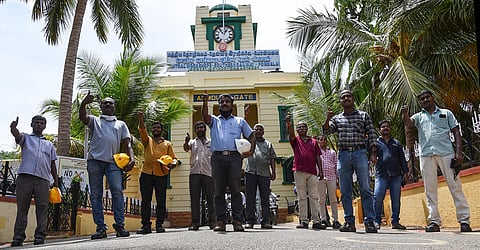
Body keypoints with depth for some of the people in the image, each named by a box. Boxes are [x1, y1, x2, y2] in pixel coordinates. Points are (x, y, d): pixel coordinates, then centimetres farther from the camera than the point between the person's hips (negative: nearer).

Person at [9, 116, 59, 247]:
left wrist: (56, 181, 15)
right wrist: (13, 126, -32)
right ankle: (18, 236, 1)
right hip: (25, 177, -2)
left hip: (43, 179, 2)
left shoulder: (49, 144, 24)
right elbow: (16, 135, -8)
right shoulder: (25, 138, 17)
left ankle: (40, 236, -1)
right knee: (22, 207, -1)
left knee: (42, 208, -3)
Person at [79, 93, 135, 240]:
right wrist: (84, 104, -24)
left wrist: (131, 158, -5)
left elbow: (127, 144, 13)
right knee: (96, 195, -1)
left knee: (117, 191, -14)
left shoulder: (121, 124, 22)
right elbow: (82, 117, -4)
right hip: (95, 161, 0)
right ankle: (101, 228, 2)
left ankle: (120, 225, -11)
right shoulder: (95, 121, 19)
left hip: (113, 162, 0)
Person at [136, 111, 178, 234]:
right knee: (145, 200, -1)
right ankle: (146, 225, 3)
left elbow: (173, 158, 10)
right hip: (146, 173, 1)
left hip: (161, 174, 0)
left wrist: (172, 164, -13)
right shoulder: (147, 140, 16)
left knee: (161, 201, -1)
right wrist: (141, 119, -20)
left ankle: (159, 225, 5)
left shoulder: (167, 144, 15)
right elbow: (142, 130, -2)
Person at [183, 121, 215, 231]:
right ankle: (195, 222, 0)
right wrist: (186, 142, -27)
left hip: (208, 173, 0)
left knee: (209, 197, -1)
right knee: (194, 198, -2)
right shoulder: (192, 142, 16)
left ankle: (212, 221, 3)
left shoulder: (211, 142, 17)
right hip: (194, 173, 0)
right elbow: (186, 148, -6)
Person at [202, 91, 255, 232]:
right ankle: (220, 221, 1)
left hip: (234, 157, -1)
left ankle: (237, 221, -3)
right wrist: (205, 102, -18)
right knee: (219, 191, -1)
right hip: (217, 157, 1)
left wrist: (251, 150, 3)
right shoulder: (214, 121, 22)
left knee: (236, 191, -5)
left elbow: (251, 136, 21)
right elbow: (205, 116, 0)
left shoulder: (240, 121, 22)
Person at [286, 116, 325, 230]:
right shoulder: (295, 140, 11)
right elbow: (291, 135, -12)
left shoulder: (313, 141, 17)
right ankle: (304, 221, 3)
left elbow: (317, 156, 14)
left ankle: (316, 221, 1)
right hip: (299, 171, -2)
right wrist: (289, 125, -31)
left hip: (312, 172, 2)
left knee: (314, 197, 0)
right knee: (302, 197, 1)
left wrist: (320, 170, 5)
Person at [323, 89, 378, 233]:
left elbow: (372, 135, 6)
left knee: (365, 189, -5)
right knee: (345, 191, 3)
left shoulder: (363, 116, 11)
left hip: (360, 153, -2)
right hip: (343, 155, 2)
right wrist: (328, 119, -16)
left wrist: (373, 153, -4)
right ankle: (349, 222, 10)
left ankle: (369, 221, -3)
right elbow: (326, 131, 2)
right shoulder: (337, 119, 16)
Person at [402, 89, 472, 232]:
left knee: (455, 186, -4)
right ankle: (434, 222, 3)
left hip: (446, 153, -1)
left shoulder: (446, 113, 17)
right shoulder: (419, 116, 19)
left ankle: (464, 220, 0)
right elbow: (408, 123, -3)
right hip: (426, 155, 1)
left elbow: (456, 132, 11)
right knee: (430, 190, 0)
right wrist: (405, 113, -25)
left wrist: (458, 152, -2)